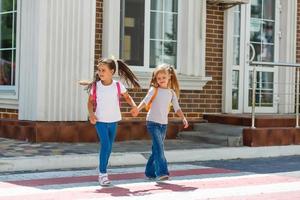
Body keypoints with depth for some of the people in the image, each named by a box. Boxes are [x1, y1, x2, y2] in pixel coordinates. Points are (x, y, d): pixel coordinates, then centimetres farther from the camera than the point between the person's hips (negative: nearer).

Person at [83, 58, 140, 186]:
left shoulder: (118, 86, -7)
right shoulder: (95, 86, -7)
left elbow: (127, 96, 8)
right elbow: (90, 101, 2)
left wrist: (134, 106, -10)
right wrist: (91, 113, -15)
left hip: (113, 120, 2)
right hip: (100, 120, -2)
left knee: (109, 147, 11)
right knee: (105, 144, -15)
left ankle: (103, 171, 27)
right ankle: (102, 173, -7)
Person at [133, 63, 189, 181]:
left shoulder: (172, 92, 8)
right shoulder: (154, 90, -4)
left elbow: (177, 108, 7)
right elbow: (145, 101, -18)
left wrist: (183, 118, -7)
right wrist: (137, 109, -35)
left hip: (164, 124, 5)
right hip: (152, 122, -5)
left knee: (156, 148, 11)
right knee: (159, 147, -16)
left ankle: (150, 172, 22)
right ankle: (162, 172, -20)